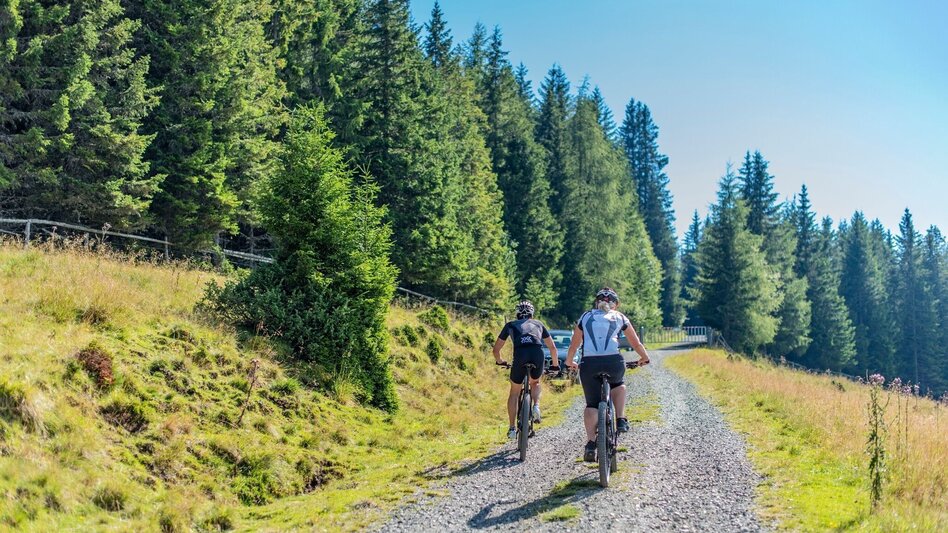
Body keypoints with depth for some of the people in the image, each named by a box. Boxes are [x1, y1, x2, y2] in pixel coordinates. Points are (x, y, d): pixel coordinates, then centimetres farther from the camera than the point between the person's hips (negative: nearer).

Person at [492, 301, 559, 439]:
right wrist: (555, 364, 46)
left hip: (520, 355, -1)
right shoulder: (538, 324, 31)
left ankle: (512, 428, 16)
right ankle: (536, 406, 6)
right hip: (538, 354, 1)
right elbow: (552, 347, 31)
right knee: (535, 383, 32)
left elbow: (496, 349, 29)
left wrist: (500, 362, 48)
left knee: (514, 392, 19)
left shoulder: (510, 325, 28)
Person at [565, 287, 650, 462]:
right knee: (618, 384, 32)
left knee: (592, 404, 10)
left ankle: (590, 443, -6)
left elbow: (574, 345, 26)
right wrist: (644, 358, 44)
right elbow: (636, 344, 26)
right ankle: (621, 420, 15)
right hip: (613, 362, 0)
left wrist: (569, 362, 42)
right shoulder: (620, 318, 19)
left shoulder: (585, 317, 21)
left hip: (589, 364, 0)